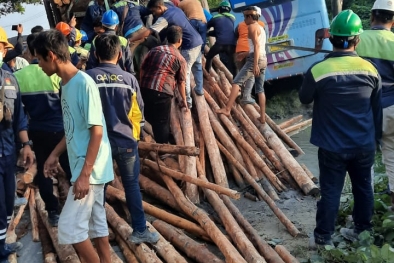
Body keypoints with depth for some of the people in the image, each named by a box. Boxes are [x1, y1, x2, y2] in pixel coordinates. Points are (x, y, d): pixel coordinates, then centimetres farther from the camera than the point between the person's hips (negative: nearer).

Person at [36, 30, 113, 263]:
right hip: (83, 166, 9)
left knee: (69, 228, -5)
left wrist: (85, 174, -22)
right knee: (96, 222, 15)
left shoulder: (84, 83, -19)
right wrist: (55, 154, 18)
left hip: (91, 169, -9)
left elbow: (97, 131, -21)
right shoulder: (66, 84, 9)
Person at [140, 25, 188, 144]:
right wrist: (184, 99, 19)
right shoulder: (180, 59, 4)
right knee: (162, 122, 8)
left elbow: (142, 69, 15)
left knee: (150, 117, 21)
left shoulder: (155, 49, 15)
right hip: (162, 93, -5)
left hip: (145, 89, 5)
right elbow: (181, 82, 7)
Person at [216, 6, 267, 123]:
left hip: (255, 58, -9)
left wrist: (255, 64, -22)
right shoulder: (261, 28, 22)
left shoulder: (252, 27, -5)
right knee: (260, 89, 9)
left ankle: (227, 109, -19)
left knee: (237, 82, -10)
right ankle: (263, 117, 7)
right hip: (263, 59, 9)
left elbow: (256, 45, -16)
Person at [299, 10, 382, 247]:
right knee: (364, 187, 19)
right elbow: (377, 108, 6)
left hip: (333, 146, -3)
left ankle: (323, 238, 17)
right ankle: (363, 230, 34)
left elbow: (304, 99, 1)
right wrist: (375, 137, 20)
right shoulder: (370, 69, -5)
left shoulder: (318, 70, -18)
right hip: (364, 145, 3)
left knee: (330, 192, 6)